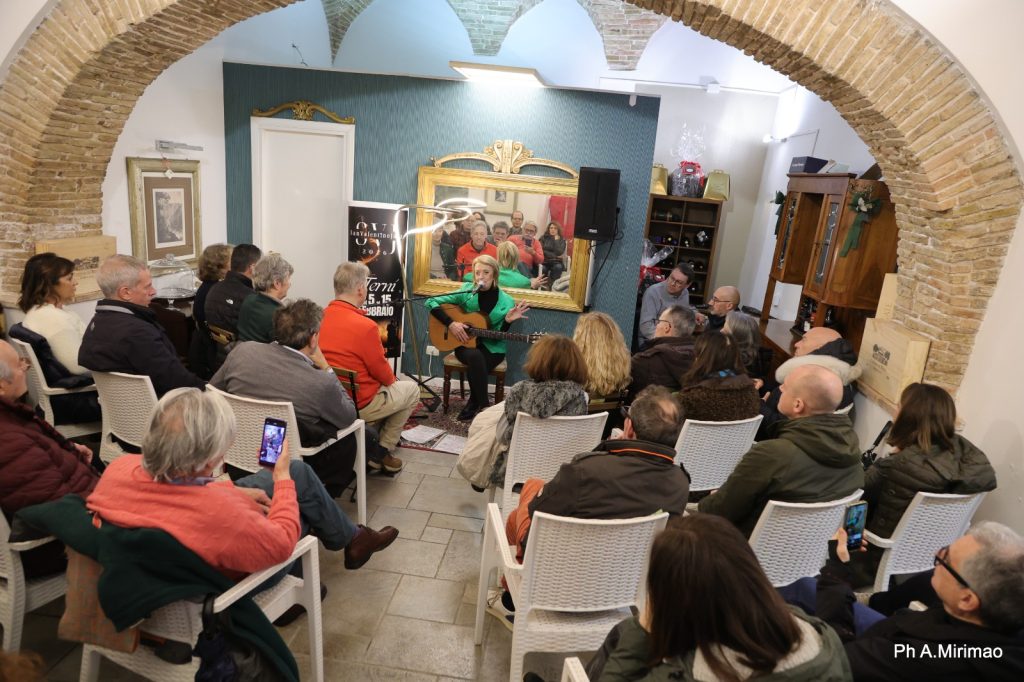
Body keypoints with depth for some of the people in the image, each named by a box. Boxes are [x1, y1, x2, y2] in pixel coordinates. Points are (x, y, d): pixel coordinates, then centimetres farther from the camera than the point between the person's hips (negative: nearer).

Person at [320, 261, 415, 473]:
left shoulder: (321, 317, -4)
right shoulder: (365, 326, -25)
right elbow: (381, 371, -14)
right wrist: (392, 379, 10)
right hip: (358, 405, -7)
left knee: (390, 384, 29)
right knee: (411, 390, 17)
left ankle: (379, 438, 27)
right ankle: (382, 452, 17)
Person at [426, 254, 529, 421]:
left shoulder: (506, 302, -6)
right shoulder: (466, 291, -6)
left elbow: (498, 337, -4)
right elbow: (431, 302, -6)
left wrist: (508, 321, -23)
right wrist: (451, 323, -17)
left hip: (492, 347, 0)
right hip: (465, 344, 0)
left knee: (474, 367, -33)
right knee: (475, 357, -36)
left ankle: (473, 404, -5)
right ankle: (483, 406, -18)